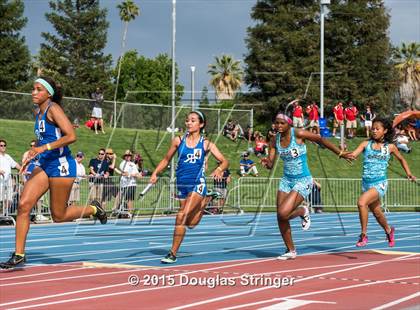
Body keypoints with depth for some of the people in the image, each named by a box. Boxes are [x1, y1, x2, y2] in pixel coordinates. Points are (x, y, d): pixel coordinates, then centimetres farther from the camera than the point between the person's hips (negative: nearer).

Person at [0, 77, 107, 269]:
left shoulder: (53, 109, -12)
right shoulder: (38, 113, 12)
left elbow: (71, 136, -22)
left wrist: (44, 148, -26)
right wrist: (32, 156, 14)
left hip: (61, 165, -7)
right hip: (44, 166, 7)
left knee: (58, 216, 3)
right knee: (24, 205, -8)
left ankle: (93, 209, 29)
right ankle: (19, 255, -4)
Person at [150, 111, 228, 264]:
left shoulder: (206, 144, -1)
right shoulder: (178, 141, 5)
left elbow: (224, 161, 1)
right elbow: (166, 160, 13)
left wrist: (219, 169, -21)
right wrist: (155, 173, -1)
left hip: (197, 184, -4)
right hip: (182, 185, 4)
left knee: (181, 217, -20)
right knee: (190, 224, 13)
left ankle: (173, 254, -9)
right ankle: (206, 199, 44)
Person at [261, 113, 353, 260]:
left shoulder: (298, 134, -16)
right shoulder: (275, 141, 1)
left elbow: (320, 140, -6)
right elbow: (270, 164, 3)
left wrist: (340, 153, -1)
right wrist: (266, 162, -22)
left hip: (302, 181, -6)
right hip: (286, 180, 6)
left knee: (283, 213, -21)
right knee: (280, 218, 3)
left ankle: (303, 212, 12)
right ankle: (291, 251, 21)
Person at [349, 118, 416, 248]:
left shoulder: (390, 147, 1)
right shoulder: (366, 144, 2)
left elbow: (401, 159, 19)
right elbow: (352, 155, -12)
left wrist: (408, 173, 13)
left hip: (380, 183, -4)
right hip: (366, 183, 4)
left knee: (361, 202, -28)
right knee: (376, 212, 19)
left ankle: (363, 235, -16)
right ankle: (389, 230, 50)